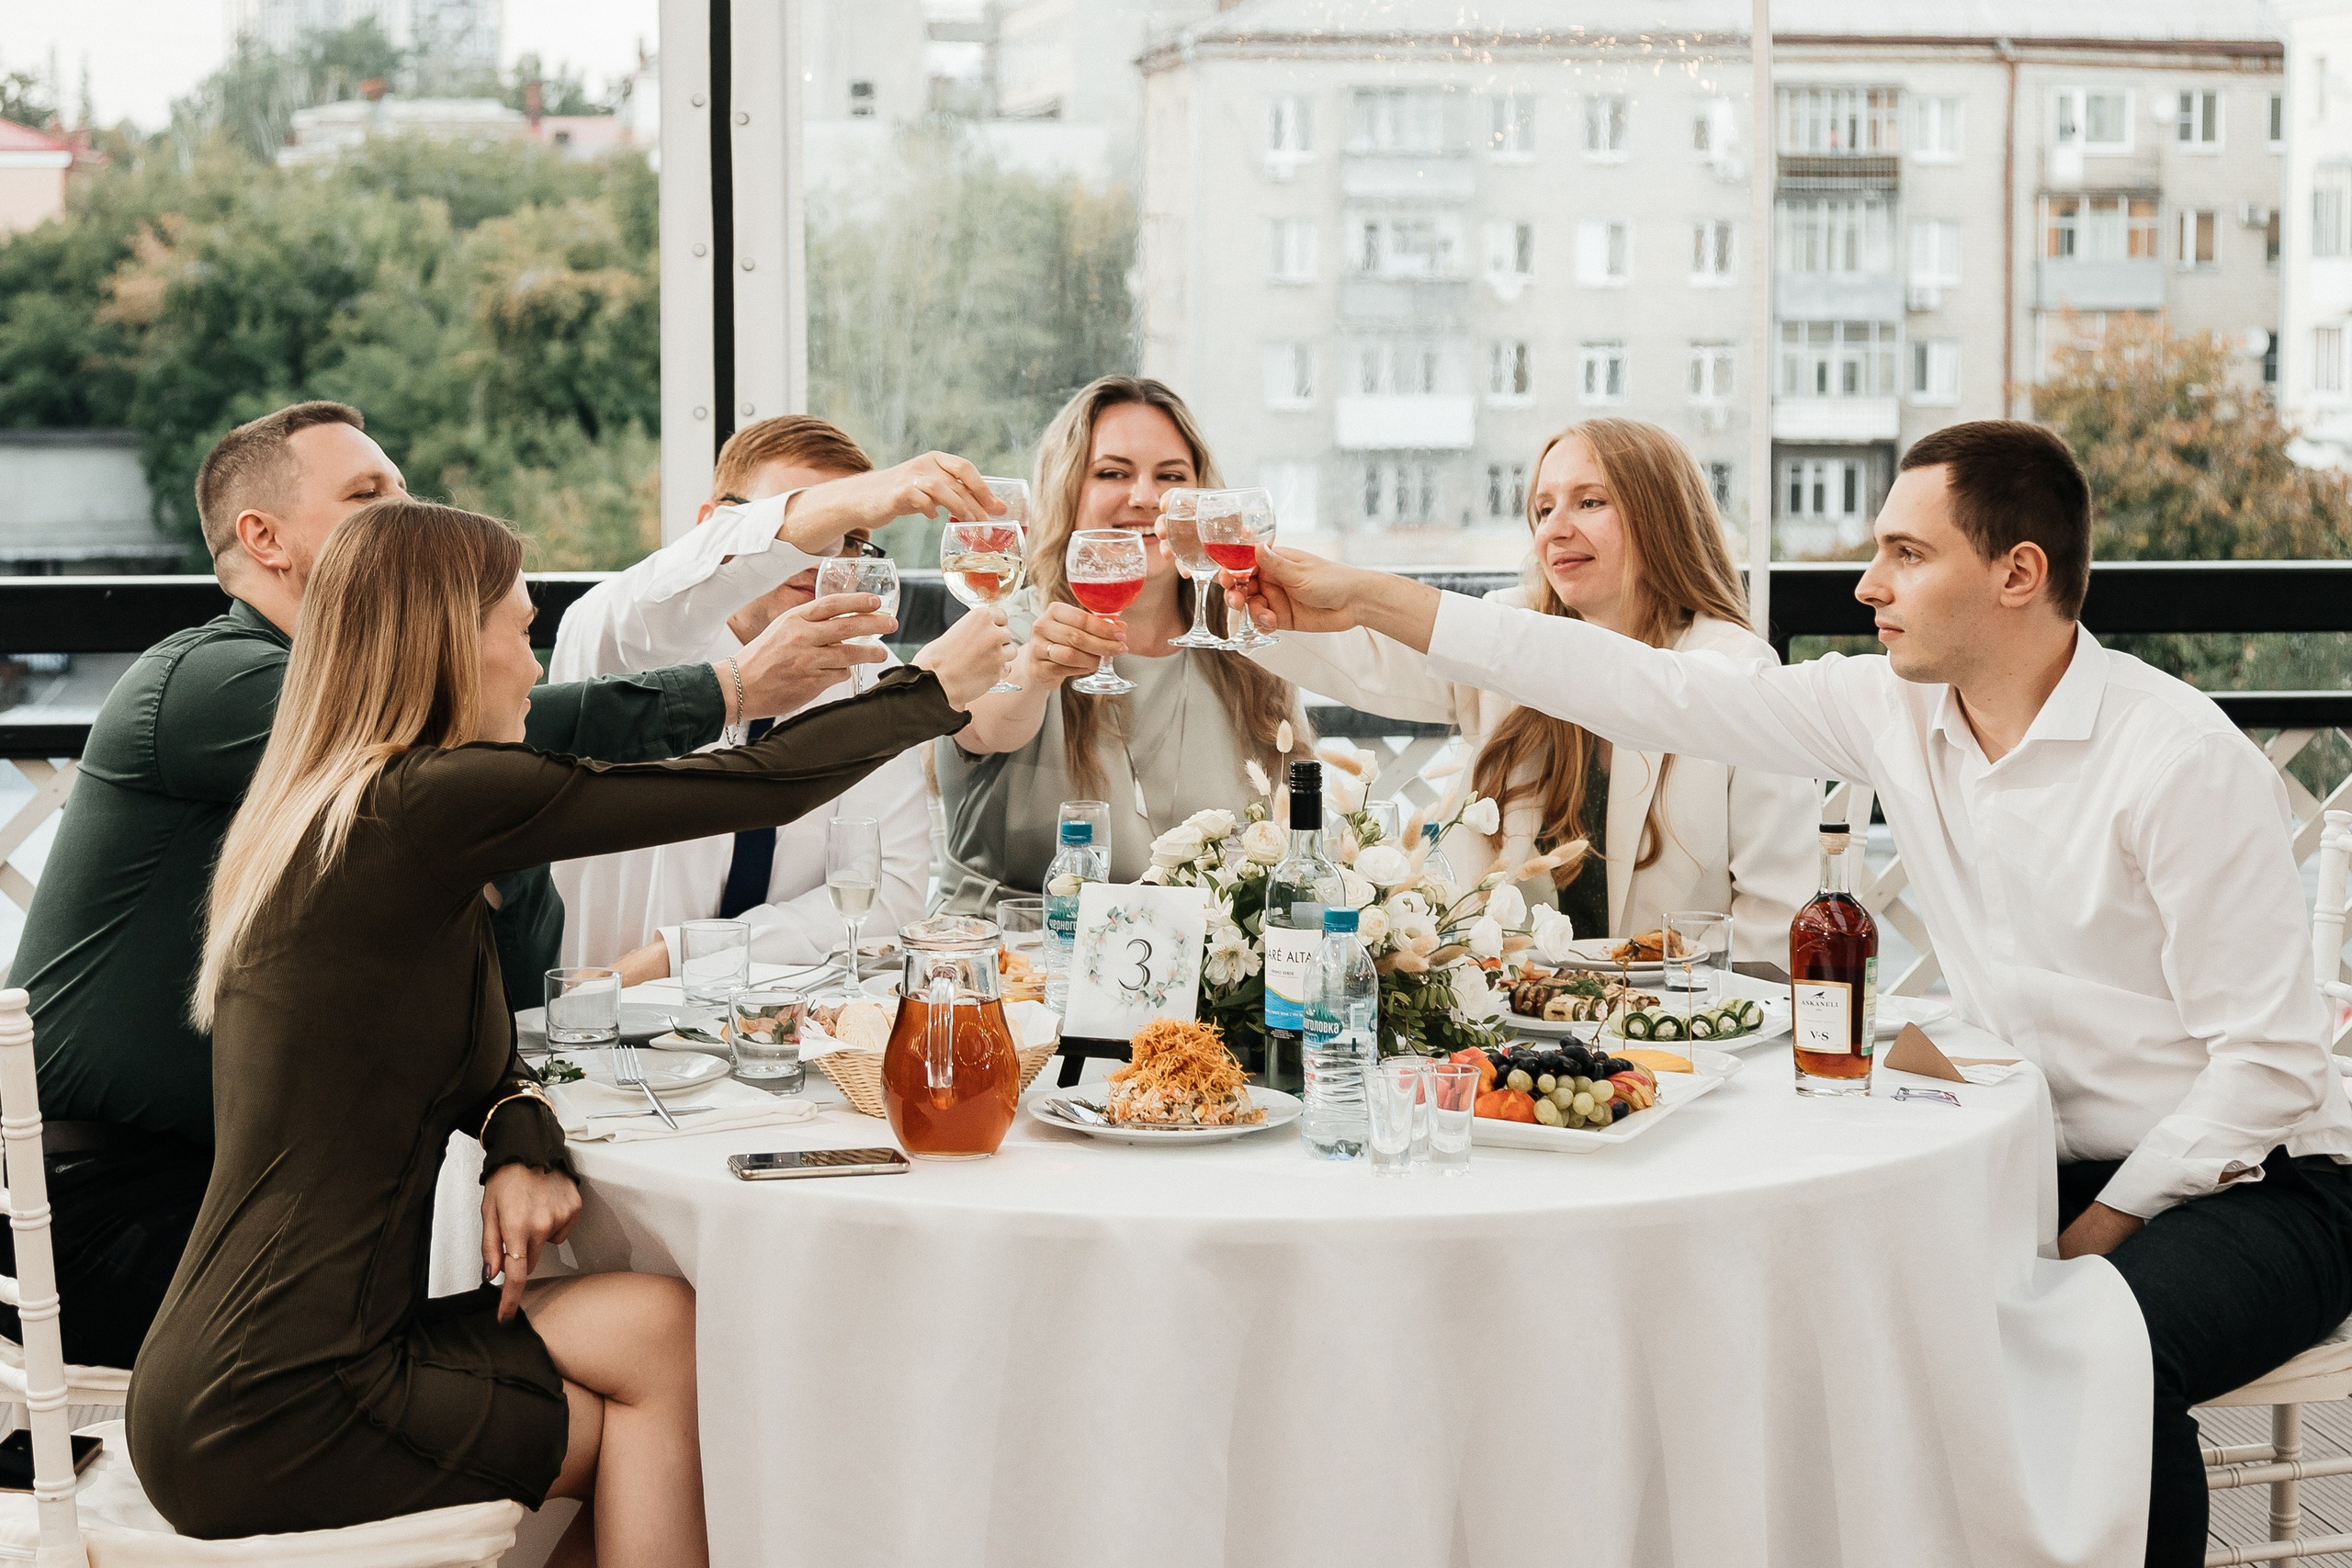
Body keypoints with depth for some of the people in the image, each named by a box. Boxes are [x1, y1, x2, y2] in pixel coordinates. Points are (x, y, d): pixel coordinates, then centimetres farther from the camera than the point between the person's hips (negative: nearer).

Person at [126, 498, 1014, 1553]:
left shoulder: (319, 817, 13)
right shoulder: (426, 804, -17)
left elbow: (477, 1056, 19)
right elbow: (760, 788, -11)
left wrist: (518, 1138, -3)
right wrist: (935, 685, 5)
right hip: (273, 1416, -8)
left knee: (656, 1326, 7)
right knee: (662, 1348, 5)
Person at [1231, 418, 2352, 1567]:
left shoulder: (2183, 761, -19)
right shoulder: (1894, 711, 0)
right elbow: (1648, 692, 0)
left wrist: (2097, 1235, -19)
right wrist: (1366, 600, -2)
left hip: (2250, 1184, -6)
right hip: (2041, 1165, 6)